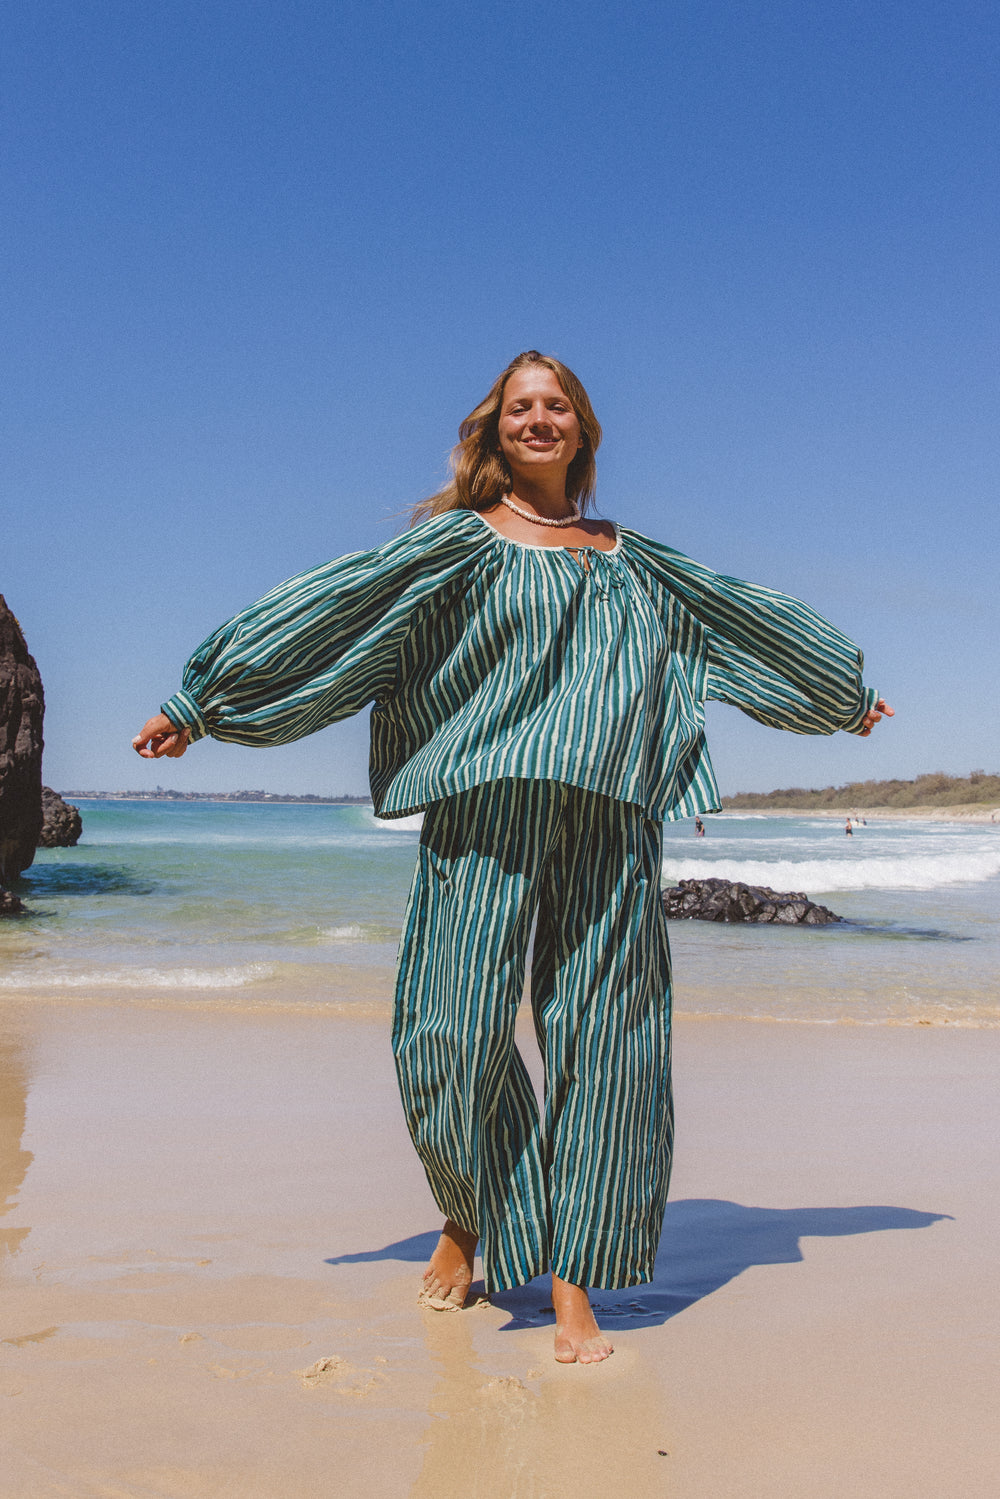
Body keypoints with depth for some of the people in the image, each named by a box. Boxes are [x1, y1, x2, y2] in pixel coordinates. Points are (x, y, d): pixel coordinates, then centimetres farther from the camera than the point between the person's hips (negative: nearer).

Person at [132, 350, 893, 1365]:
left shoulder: (632, 560, 21)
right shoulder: (456, 541, 10)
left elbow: (742, 620, 32)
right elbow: (324, 611, 4)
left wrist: (849, 694, 42)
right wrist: (197, 705, 0)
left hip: (610, 830, 3)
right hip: (484, 819, -2)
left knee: (607, 1045, -3)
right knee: (455, 1036, -7)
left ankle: (572, 1284, 8)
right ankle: (469, 1217, 22)